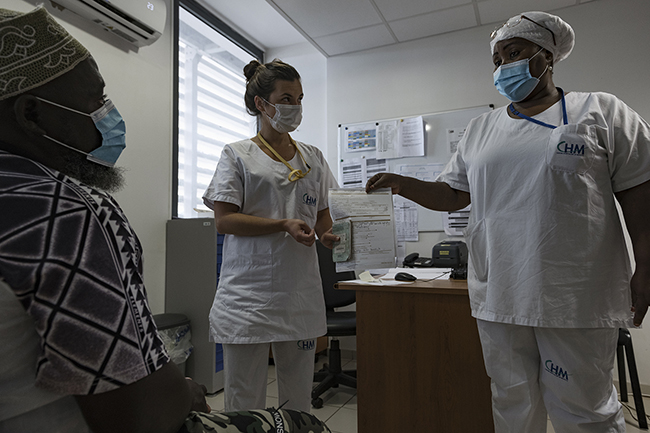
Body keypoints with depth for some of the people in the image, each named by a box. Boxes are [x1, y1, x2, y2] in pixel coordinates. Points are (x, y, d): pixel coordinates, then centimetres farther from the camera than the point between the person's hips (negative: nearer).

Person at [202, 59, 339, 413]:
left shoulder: (312, 157, 14)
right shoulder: (237, 155, 2)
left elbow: (322, 216, 16)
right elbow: (224, 220, -7)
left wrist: (328, 234, -8)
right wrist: (284, 225, -19)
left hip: (301, 294, 4)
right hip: (248, 295, -3)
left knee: (298, 403, 15)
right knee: (245, 406, 8)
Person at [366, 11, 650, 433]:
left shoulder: (601, 112, 3)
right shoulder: (480, 130, 13)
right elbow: (452, 194, 13)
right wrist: (404, 185, -3)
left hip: (576, 299, -3)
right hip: (498, 297, 4)